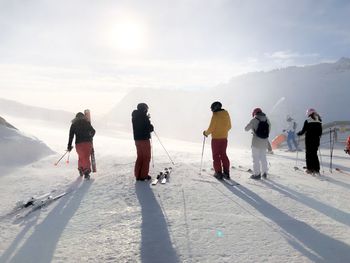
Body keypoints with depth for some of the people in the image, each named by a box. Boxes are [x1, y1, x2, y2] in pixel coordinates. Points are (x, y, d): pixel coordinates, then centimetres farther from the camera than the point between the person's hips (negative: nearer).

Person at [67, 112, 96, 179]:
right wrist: (90, 137, 41)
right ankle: (86, 173, -11)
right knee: (86, 157, 2)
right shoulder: (87, 123, 8)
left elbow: (71, 136, 3)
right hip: (88, 143, 0)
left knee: (81, 157, 19)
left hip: (79, 143, 1)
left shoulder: (73, 124, 7)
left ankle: (81, 170, 29)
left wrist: (69, 146, 7)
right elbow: (93, 131, 21)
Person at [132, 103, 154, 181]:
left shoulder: (134, 117, 7)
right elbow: (150, 128, -15)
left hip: (137, 139, 7)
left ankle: (138, 175, 18)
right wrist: (151, 127, 7)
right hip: (144, 139, -7)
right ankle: (144, 175, 6)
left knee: (140, 157, 16)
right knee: (146, 158, 4)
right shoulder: (144, 117, -16)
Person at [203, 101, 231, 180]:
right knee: (223, 155, 16)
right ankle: (226, 172, 16)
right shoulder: (226, 114, 3)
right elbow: (229, 127, 13)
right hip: (224, 138, 6)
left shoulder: (215, 115, -15)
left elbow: (211, 128, -14)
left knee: (216, 156, 5)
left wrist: (206, 133, 4)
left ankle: (218, 173, 6)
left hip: (216, 138, -6)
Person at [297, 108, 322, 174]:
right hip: (316, 140, 4)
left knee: (308, 154, 4)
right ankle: (316, 169, 12)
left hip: (309, 140, -4)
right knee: (315, 154, 13)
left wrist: (298, 133, 11)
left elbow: (303, 131, -8)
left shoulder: (307, 121, -9)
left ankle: (310, 169, 3)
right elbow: (320, 132, 8)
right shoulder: (319, 121, 5)